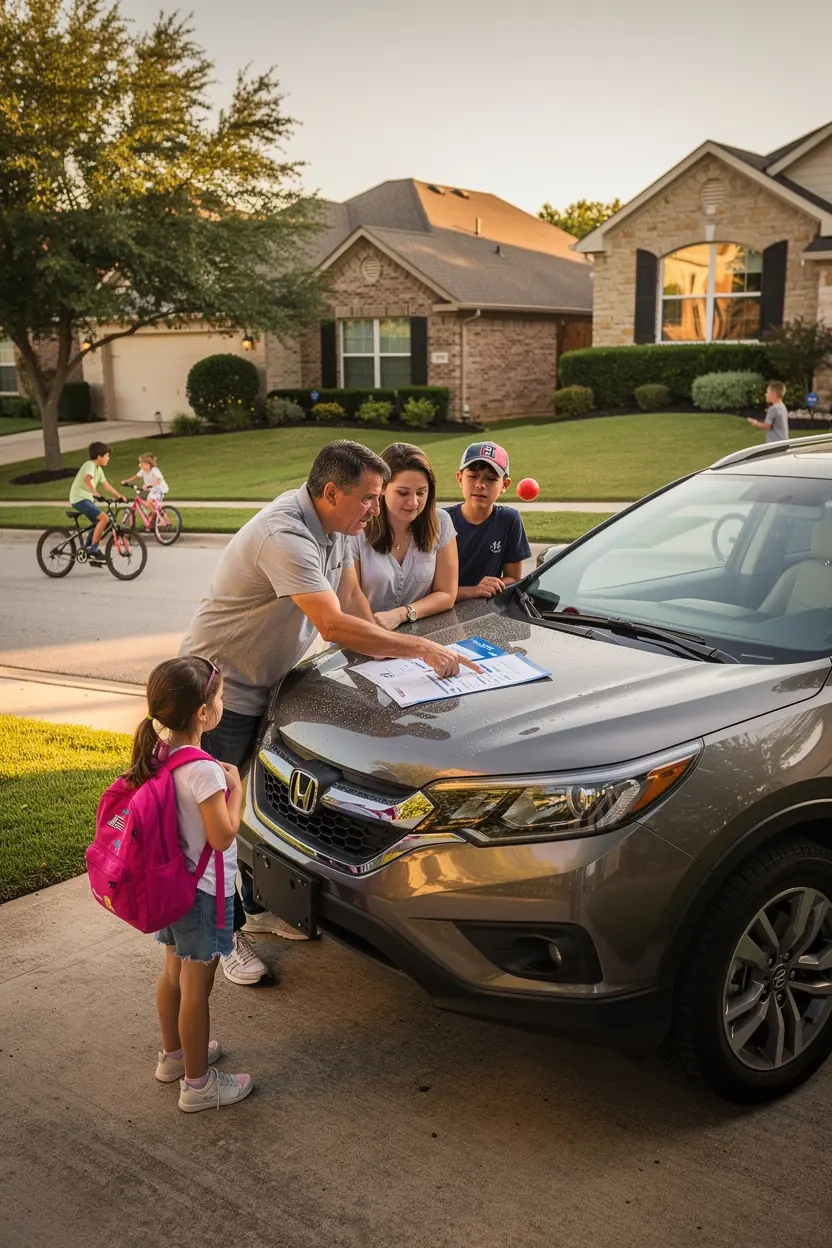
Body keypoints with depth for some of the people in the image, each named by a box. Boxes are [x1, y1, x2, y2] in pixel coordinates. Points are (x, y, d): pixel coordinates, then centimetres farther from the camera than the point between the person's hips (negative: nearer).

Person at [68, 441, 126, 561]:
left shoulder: (98, 468, 15)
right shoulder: (90, 465, -15)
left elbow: (106, 485, 17)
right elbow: (87, 480, -34)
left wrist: (118, 496, 9)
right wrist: (94, 492, -48)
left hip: (87, 498, 10)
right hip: (80, 498, -10)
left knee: (98, 523, 13)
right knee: (103, 518, -21)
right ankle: (93, 548, -16)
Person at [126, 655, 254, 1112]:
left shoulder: (158, 753, -4)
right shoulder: (203, 770, -28)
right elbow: (222, 836, -23)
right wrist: (234, 787, -12)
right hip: (204, 891, -8)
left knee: (174, 973, 24)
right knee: (196, 988, 6)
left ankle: (174, 1055, 43)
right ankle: (198, 1084, 21)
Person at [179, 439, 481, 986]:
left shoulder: (335, 525, -2)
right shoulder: (285, 537, -32)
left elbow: (351, 596, 9)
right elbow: (333, 624, -40)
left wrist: (382, 643, -7)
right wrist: (421, 648, -37)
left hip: (265, 683, 9)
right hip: (221, 685, -9)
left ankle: (258, 906, 33)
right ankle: (225, 933, 12)